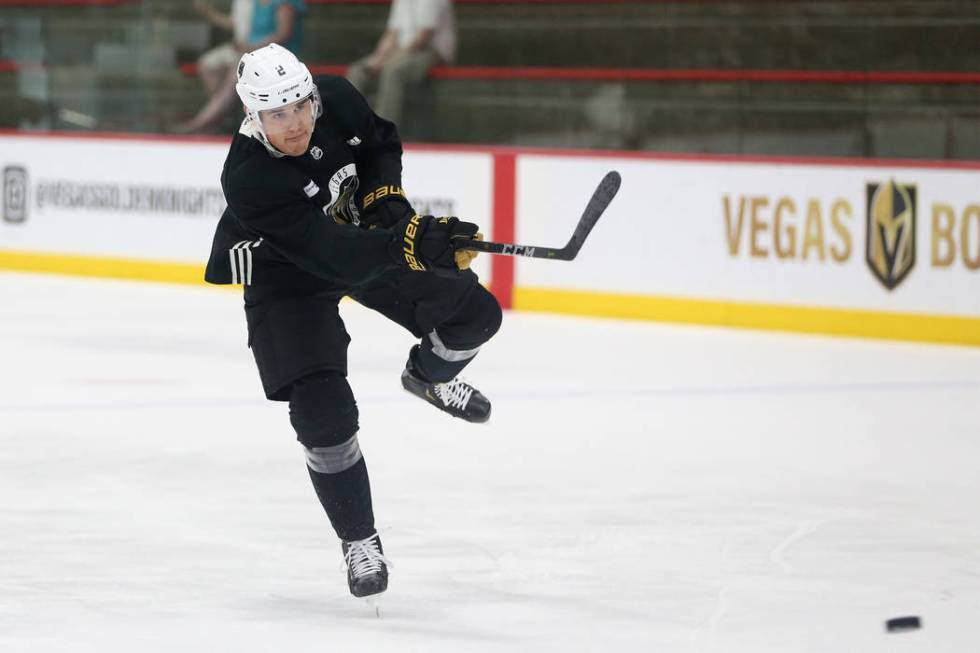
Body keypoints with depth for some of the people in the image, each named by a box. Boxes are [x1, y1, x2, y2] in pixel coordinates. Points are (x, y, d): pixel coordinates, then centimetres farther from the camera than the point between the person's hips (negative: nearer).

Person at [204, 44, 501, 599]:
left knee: (474, 313, -2)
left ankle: (428, 377, 34)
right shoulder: (248, 179, -36)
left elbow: (381, 141, 4)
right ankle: (359, 540, 4)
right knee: (323, 411, -17)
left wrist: (386, 197, -13)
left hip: (362, 232, 5)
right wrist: (408, 245, -54)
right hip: (283, 275, -5)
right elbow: (328, 252, -42)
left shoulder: (336, 100, -20)